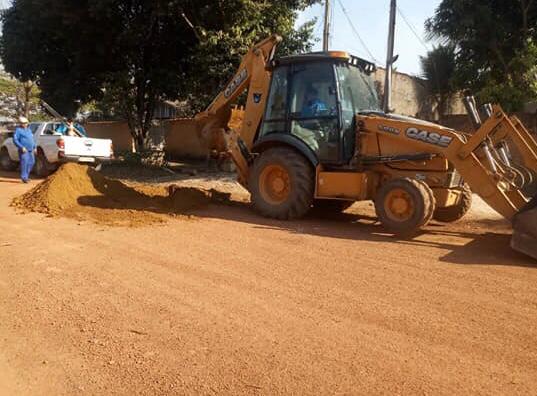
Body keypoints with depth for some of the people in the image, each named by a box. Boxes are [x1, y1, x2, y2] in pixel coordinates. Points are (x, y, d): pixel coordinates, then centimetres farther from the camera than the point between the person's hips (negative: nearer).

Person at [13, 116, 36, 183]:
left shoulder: (28, 129, 18)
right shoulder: (18, 130, -5)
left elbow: (32, 139, 23)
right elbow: (15, 140, -12)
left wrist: (34, 147, 15)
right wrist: (22, 147, -20)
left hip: (30, 150, 7)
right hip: (23, 150, -7)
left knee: (31, 162, 8)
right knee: (24, 163, -9)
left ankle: (26, 175, 23)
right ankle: (24, 177, -3)